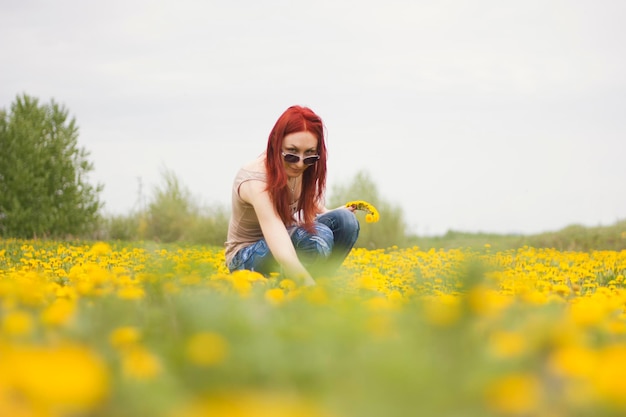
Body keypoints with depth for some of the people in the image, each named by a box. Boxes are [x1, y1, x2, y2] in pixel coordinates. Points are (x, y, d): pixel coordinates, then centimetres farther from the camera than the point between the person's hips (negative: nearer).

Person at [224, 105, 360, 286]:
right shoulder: (256, 181, -34)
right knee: (318, 237, -32)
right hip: (247, 257, -7)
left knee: (346, 221, -17)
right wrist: (311, 286, -58)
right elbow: (283, 254, -46)